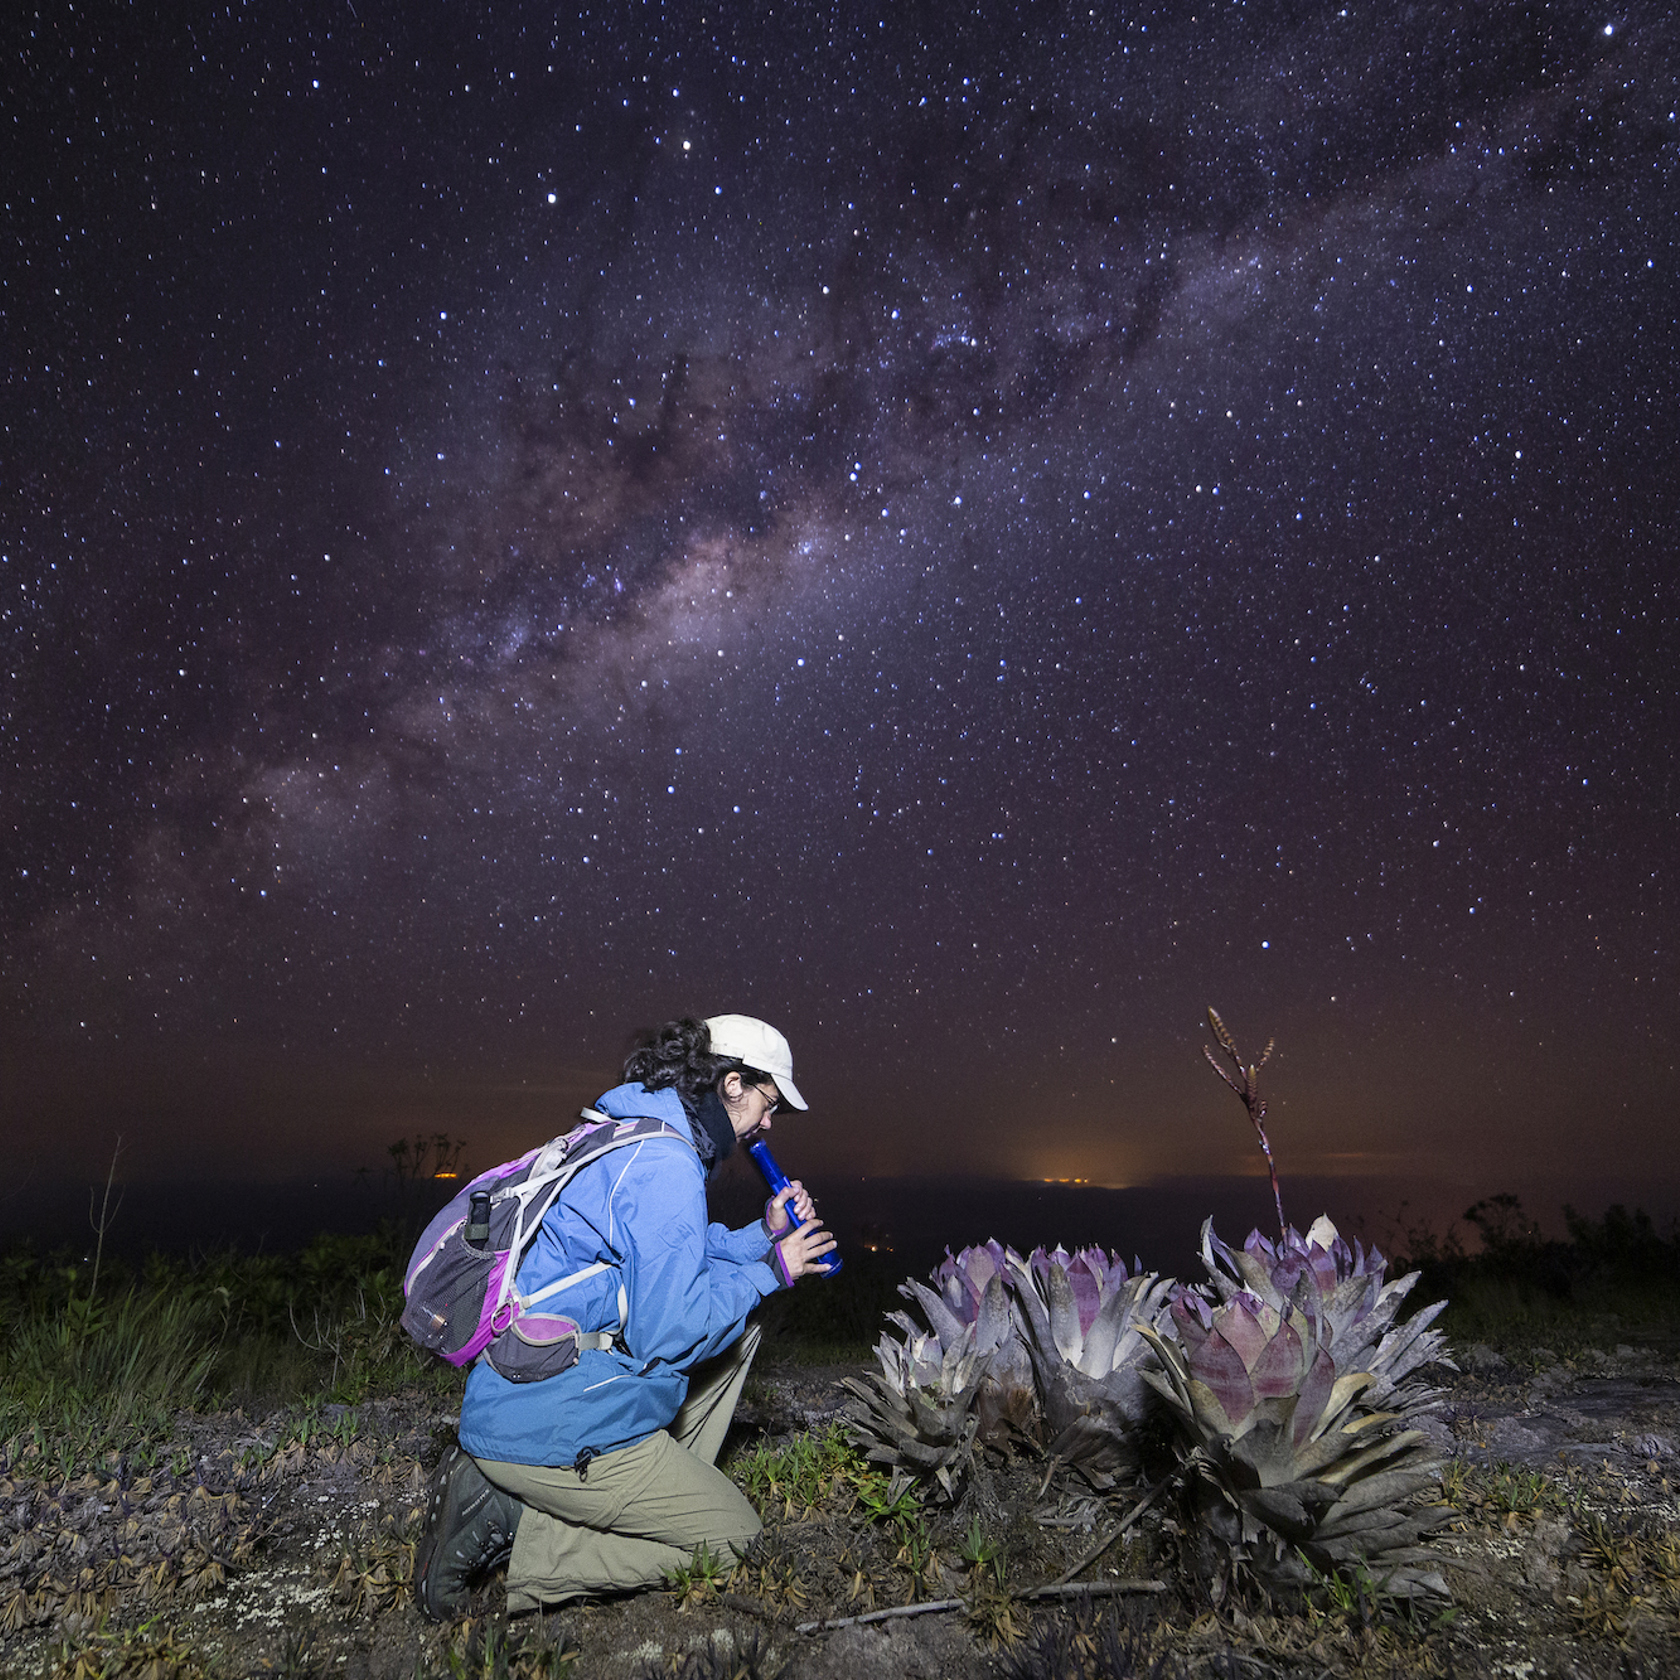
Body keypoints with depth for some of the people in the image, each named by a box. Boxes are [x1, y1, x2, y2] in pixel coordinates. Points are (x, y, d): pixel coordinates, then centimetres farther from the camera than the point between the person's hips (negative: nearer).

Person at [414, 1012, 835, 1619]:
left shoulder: (630, 1134, 11)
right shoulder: (665, 1165, -22)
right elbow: (667, 1332, -23)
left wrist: (764, 1233, 14)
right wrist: (769, 1270, -10)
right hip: (553, 1433, -10)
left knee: (739, 1331, 18)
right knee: (734, 1533, 4)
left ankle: (668, 1489, 16)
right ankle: (514, 1525, -2)